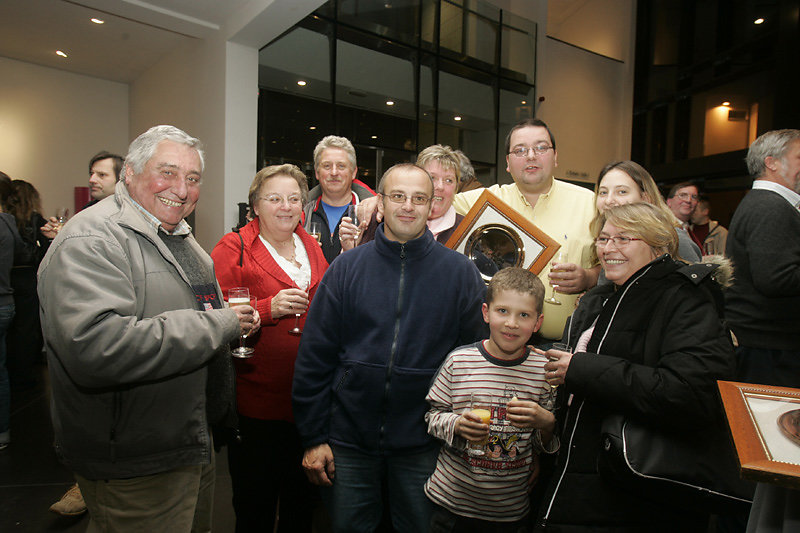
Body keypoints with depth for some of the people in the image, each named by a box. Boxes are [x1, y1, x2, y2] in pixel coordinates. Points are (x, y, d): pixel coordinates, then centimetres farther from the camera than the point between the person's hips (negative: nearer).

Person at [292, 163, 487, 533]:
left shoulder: (460, 272, -5)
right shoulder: (347, 267, -4)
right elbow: (314, 357, -2)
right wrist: (313, 437, -3)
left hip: (423, 446, 0)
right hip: (348, 442, 1)